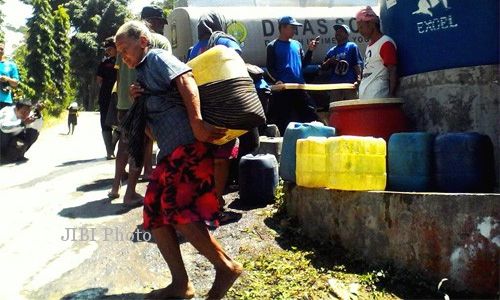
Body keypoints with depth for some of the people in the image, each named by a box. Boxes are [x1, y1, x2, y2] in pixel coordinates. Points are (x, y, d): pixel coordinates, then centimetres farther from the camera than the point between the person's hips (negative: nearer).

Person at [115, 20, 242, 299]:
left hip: (188, 145, -10)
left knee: (177, 209, -19)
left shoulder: (158, 58, 2)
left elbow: (186, 80, -16)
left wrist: (196, 121, -29)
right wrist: (139, 99, 12)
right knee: (155, 213, 5)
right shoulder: (144, 75, 28)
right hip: (170, 152, 10)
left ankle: (226, 266, -6)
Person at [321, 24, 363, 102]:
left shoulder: (352, 46, 7)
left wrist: (358, 79, -14)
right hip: (335, 85, 4)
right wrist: (329, 62, -1)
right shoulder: (331, 51, 19)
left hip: (350, 84, -4)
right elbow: (323, 68, 20)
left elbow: (357, 64, 0)